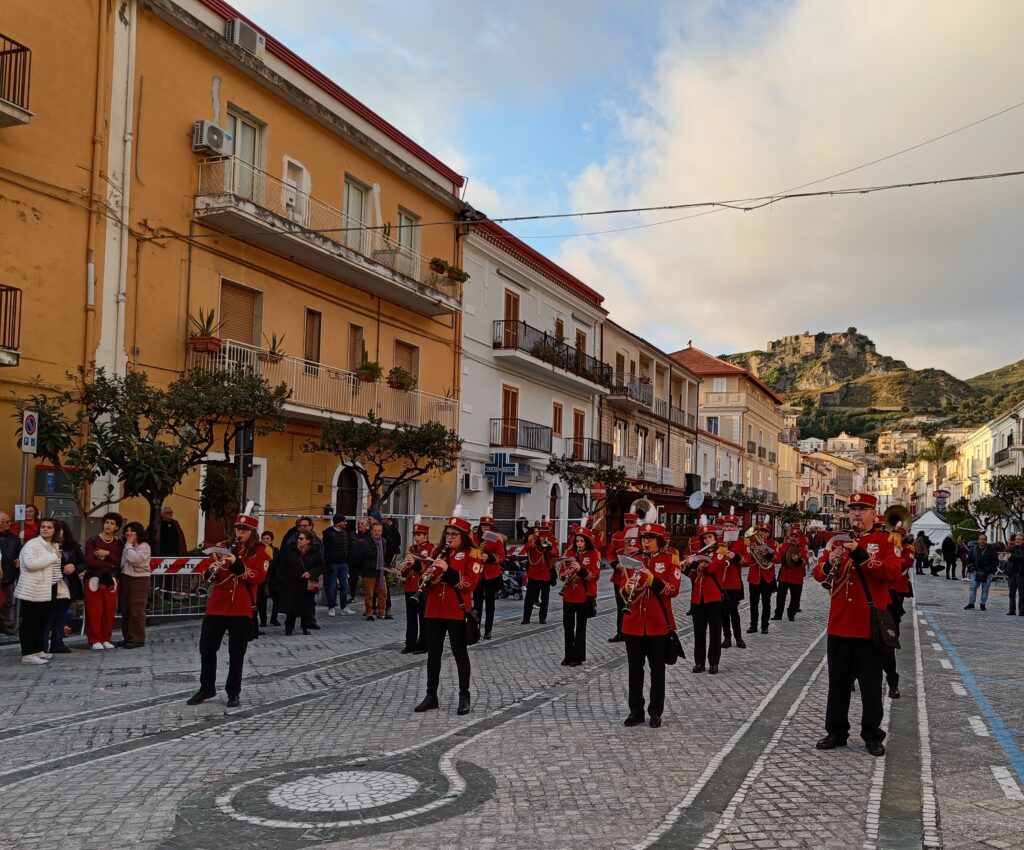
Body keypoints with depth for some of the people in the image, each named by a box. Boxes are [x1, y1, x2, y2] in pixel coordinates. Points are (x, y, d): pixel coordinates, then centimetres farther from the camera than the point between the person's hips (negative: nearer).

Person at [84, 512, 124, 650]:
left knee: (109, 610, 2)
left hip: (111, 580, 3)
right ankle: (95, 640, 3)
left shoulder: (119, 544, 11)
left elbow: (119, 562, -1)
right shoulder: (92, 541, 1)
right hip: (94, 578, -3)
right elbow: (89, 561, -9)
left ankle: (106, 639, 12)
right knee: (94, 610, -5)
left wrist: (107, 553, -14)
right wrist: (109, 565, -8)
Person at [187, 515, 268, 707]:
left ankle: (234, 693, 14)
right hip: (216, 605, 4)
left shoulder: (259, 551, -1)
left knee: (236, 653, 3)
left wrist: (237, 564, -23)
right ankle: (207, 688, 22)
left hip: (241, 609, -4)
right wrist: (213, 570, -9)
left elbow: (258, 577, -13)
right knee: (206, 647, 6)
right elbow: (214, 576, 15)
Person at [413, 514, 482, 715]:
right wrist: (428, 577, -9)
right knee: (433, 653, 10)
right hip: (434, 610, 5)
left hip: (457, 611, -5)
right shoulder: (438, 551, 12)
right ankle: (431, 696, 19)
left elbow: (471, 582, -14)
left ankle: (464, 697, 12)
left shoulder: (471, 554, -5)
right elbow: (426, 577, 15)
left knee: (459, 653, 2)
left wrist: (448, 570, -22)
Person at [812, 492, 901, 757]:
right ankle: (836, 732, 20)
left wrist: (861, 555, -26)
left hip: (870, 624, -3)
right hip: (840, 623, 4)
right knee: (838, 681, 10)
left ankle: (872, 736, 16)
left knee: (870, 684, 5)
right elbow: (818, 574, 4)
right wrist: (829, 563, -18)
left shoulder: (886, 541, -2)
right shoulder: (838, 540, 9)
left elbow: (892, 573, -18)